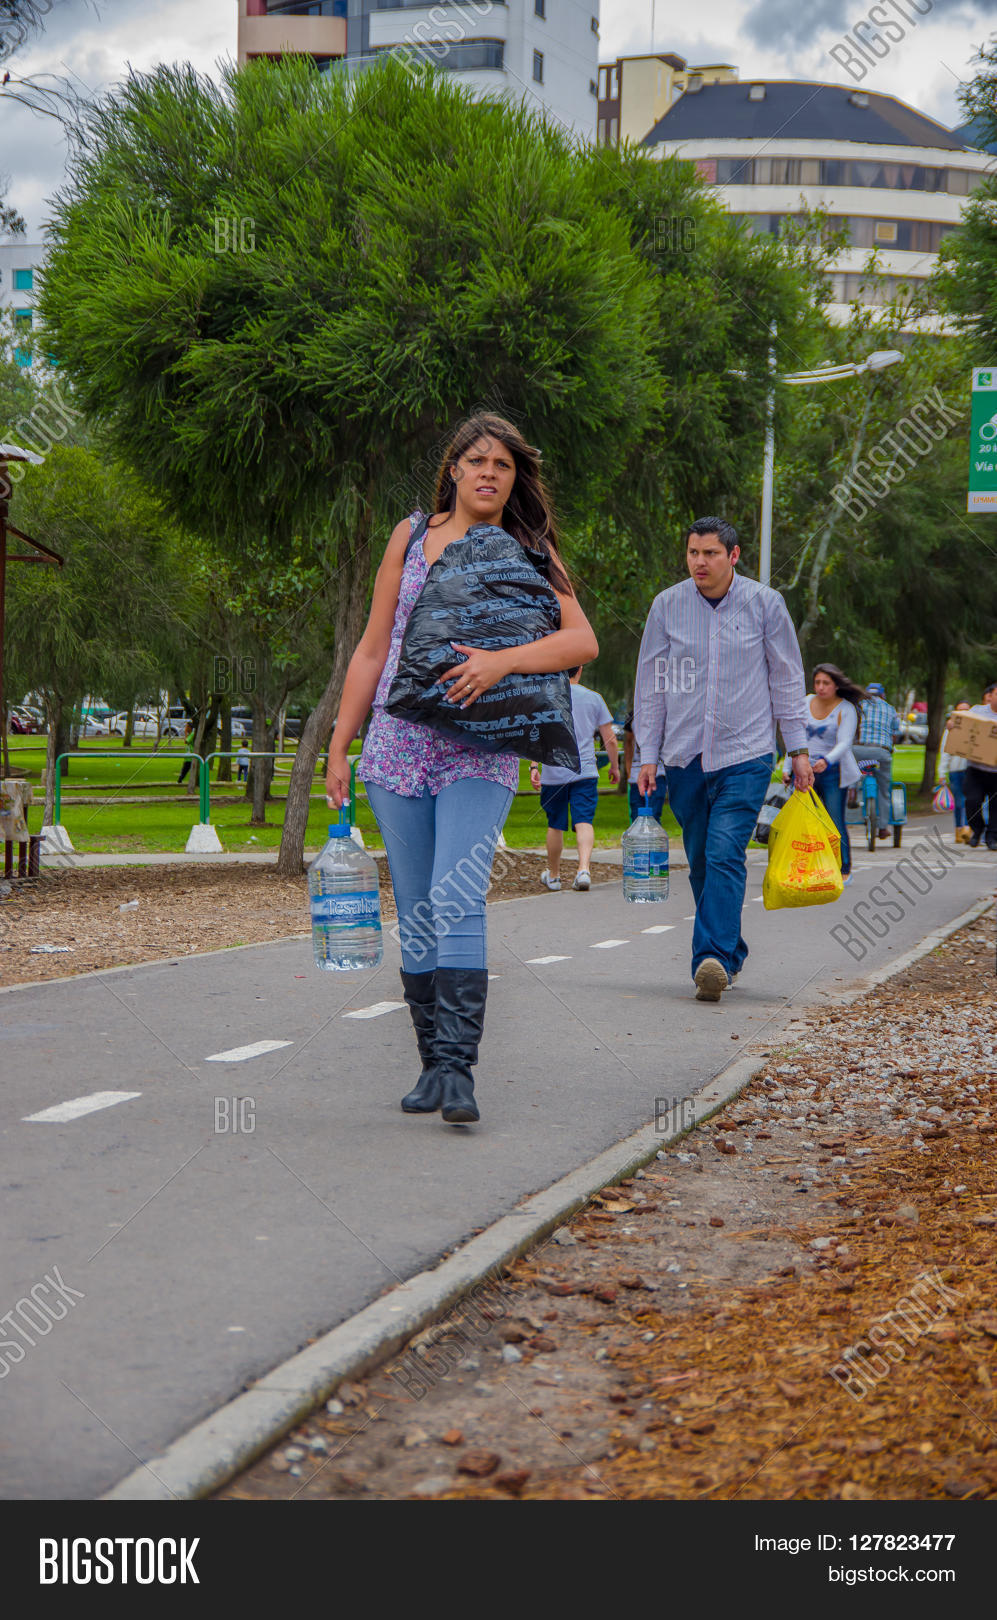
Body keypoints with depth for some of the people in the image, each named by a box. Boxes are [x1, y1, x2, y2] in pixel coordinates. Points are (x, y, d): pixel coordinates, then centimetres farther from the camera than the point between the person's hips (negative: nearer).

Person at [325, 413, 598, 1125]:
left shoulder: (529, 553, 6)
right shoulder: (412, 535, 11)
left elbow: (584, 641, -8)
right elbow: (373, 650, 13)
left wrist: (503, 660, -23)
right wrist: (340, 745, 9)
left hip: (480, 753, -3)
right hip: (398, 746, 3)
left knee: (457, 902, -18)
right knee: (417, 912, 4)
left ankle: (457, 1067, -21)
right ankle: (432, 1066, 13)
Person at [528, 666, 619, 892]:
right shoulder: (594, 698, 5)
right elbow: (610, 739, 6)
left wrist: (534, 766, -4)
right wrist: (614, 766, 18)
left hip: (553, 773, 0)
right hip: (585, 772, 0)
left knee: (555, 825, 11)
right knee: (584, 822, -7)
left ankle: (553, 875, 24)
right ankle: (584, 868, -28)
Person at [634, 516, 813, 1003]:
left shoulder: (764, 604, 0)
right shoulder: (667, 606, 4)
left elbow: (786, 679, 7)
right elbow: (652, 684, 10)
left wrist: (798, 749, 6)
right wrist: (648, 755, 6)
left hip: (745, 756, -3)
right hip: (685, 758, 3)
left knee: (725, 856, -17)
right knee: (701, 864, 8)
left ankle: (713, 958, -21)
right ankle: (731, 954, 24)